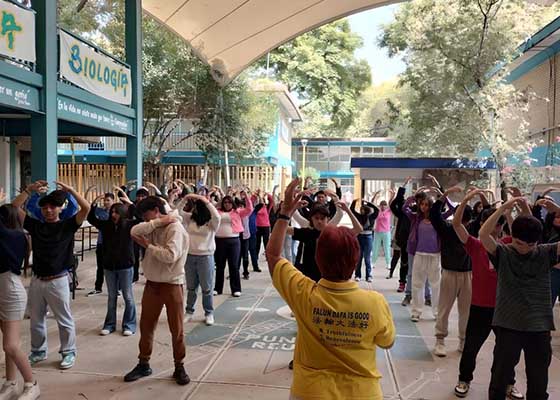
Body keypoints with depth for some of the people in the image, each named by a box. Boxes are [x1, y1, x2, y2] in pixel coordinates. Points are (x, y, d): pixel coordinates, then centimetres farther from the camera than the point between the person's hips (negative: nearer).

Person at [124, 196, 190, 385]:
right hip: (152, 284, 7)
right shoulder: (154, 227, 9)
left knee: (176, 329, 5)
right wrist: (158, 222, -17)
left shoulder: (175, 228, -15)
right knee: (146, 326, 13)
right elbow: (134, 232, -11)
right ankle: (143, 364, 28)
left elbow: (170, 256, -27)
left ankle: (179, 367, 19)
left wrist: (148, 245, -14)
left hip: (172, 285, -7)